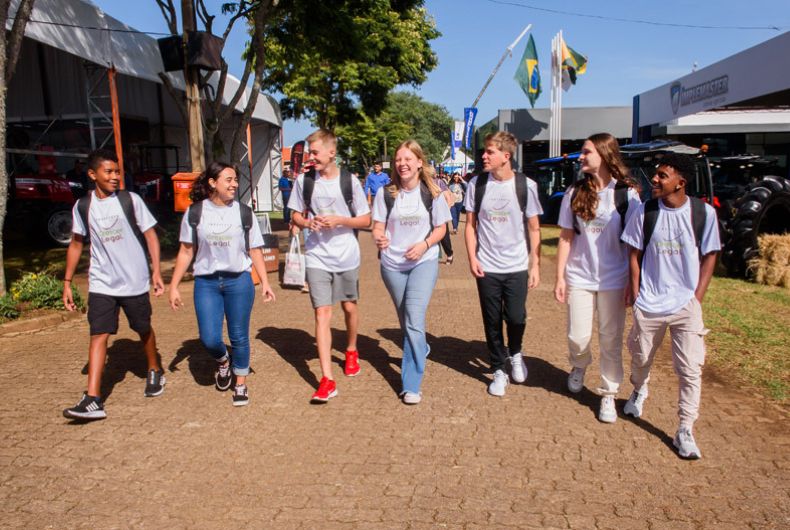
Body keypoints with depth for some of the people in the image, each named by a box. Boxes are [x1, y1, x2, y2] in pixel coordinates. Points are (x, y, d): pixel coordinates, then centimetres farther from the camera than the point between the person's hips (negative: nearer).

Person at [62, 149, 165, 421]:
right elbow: (76, 244, 11)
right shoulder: (82, 206, 3)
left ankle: (155, 372, 39)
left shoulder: (131, 200, -5)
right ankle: (93, 400, -8)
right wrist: (67, 282, 9)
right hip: (101, 284, 1)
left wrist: (156, 271, -11)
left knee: (144, 330, 14)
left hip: (135, 282, -1)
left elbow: (150, 235, -3)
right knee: (99, 335, -7)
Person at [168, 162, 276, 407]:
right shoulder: (194, 212, 1)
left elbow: (255, 251, 4)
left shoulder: (244, 212, 2)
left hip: (239, 281, 0)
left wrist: (265, 282, -4)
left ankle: (241, 384, 24)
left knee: (239, 336, 4)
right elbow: (186, 251, 5)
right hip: (206, 283, 0)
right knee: (209, 338, -3)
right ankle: (223, 361, 32)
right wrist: (174, 285, 3)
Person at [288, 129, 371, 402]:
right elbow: (297, 216, 9)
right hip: (317, 256, 0)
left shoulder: (349, 181, -6)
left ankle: (351, 350, 45)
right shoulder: (304, 180, -2)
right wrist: (308, 222, -14)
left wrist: (340, 220, -17)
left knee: (349, 307, 16)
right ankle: (327, 380, -6)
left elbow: (365, 219, -1)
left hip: (347, 256, 0)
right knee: (322, 313, -7)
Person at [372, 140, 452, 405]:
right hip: (392, 264, 3)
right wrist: (378, 238, -24)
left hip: (424, 262, -3)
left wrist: (424, 245, -18)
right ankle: (420, 349, 49)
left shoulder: (432, 193, -5)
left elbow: (441, 227, 1)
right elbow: (377, 226, 0)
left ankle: (411, 385, -10)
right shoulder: (385, 193, -2)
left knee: (414, 320, -16)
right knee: (405, 320, 17)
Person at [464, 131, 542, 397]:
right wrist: (472, 258, -4)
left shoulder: (526, 185, -6)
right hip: (486, 268, 1)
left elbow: (534, 229, 0)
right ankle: (499, 370, 25)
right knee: (492, 321, 8)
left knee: (516, 318, 1)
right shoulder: (477, 184, -1)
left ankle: (515, 354, 34)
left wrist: (535, 265, -3)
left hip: (517, 267, -1)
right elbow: (470, 224, 6)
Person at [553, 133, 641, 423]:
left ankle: (609, 394, 22)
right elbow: (565, 237, 3)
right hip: (579, 278, 2)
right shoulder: (574, 193, 2)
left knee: (611, 340, 6)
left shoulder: (626, 194, -5)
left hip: (613, 279, -1)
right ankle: (579, 366, 39)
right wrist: (559, 277, 0)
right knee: (578, 337, 5)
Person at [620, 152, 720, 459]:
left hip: (686, 305, -1)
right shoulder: (645, 211, -5)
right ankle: (639, 392, 50)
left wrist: (697, 298, -4)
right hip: (648, 304, 1)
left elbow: (709, 256, 1)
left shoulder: (704, 213, -7)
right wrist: (635, 292, -2)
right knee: (641, 358, 18)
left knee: (690, 370, -1)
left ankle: (685, 432, 12)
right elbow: (635, 253, 2)